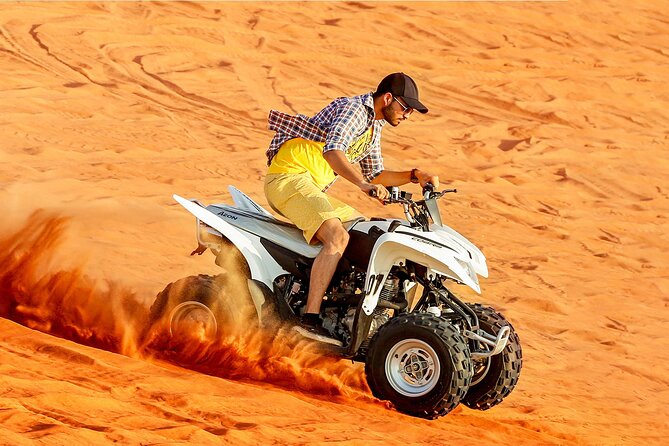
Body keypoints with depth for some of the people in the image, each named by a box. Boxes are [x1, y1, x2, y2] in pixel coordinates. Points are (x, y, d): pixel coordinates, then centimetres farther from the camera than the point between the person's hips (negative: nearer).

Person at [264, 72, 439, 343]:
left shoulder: (374, 126, 19)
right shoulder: (354, 109, -13)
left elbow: (374, 175, 27)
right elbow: (332, 150, -31)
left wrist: (414, 176, 12)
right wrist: (363, 183, -44)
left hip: (312, 188, 11)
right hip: (290, 176, -11)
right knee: (338, 237, -28)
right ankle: (310, 318, -35)